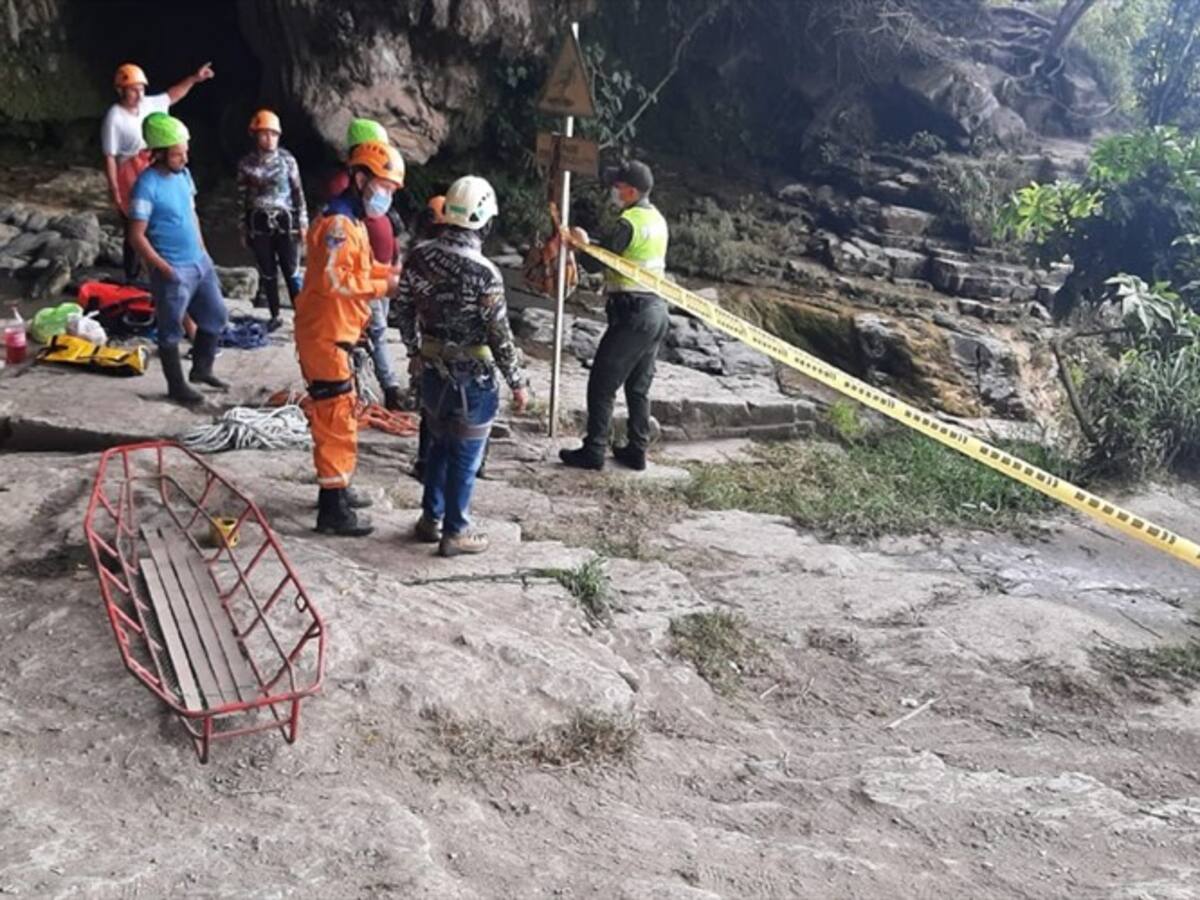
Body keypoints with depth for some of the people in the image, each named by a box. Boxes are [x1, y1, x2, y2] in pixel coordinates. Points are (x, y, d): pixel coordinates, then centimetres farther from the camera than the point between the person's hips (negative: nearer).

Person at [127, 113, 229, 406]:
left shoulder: (183, 174, 5)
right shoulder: (147, 185, -19)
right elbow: (137, 236, -19)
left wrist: (203, 249, 15)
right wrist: (164, 269, -18)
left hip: (200, 262, 8)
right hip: (173, 271, -8)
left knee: (216, 316, 17)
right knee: (171, 331, 6)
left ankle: (201, 370, 34)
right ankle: (176, 386, 19)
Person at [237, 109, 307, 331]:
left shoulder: (287, 159, -3)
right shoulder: (246, 163, 1)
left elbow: (298, 191, 0)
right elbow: (242, 197, 6)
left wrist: (303, 222, -2)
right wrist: (243, 229, 6)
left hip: (285, 221, -2)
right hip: (259, 224, 2)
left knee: (291, 271, -2)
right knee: (267, 273, 9)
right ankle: (275, 316, 21)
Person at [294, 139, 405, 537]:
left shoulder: (352, 221, 14)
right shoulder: (338, 224, -19)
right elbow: (333, 280, -27)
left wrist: (388, 271, 5)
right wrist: (382, 287, -22)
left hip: (335, 333, 11)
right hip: (325, 335, -11)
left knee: (340, 415, 19)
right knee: (335, 419, -7)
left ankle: (337, 488, 33)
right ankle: (333, 509, -1)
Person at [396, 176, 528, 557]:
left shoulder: (418, 256, -4)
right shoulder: (484, 274, -23)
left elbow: (404, 310, 7)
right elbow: (499, 335, -17)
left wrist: (414, 352, 22)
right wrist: (517, 383, -6)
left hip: (432, 371, 6)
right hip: (472, 378, -6)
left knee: (439, 444, 23)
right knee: (464, 456, 9)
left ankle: (431, 518, 34)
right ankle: (454, 532, 21)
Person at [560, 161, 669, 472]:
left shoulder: (630, 222, -16)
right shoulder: (657, 219, 12)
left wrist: (582, 243, 1)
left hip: (632, 314, -9)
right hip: (657, 311, 9)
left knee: (602, 385, 0)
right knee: (639, 387, 15)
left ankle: (593, 452, 5)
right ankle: (636, 451, 21)